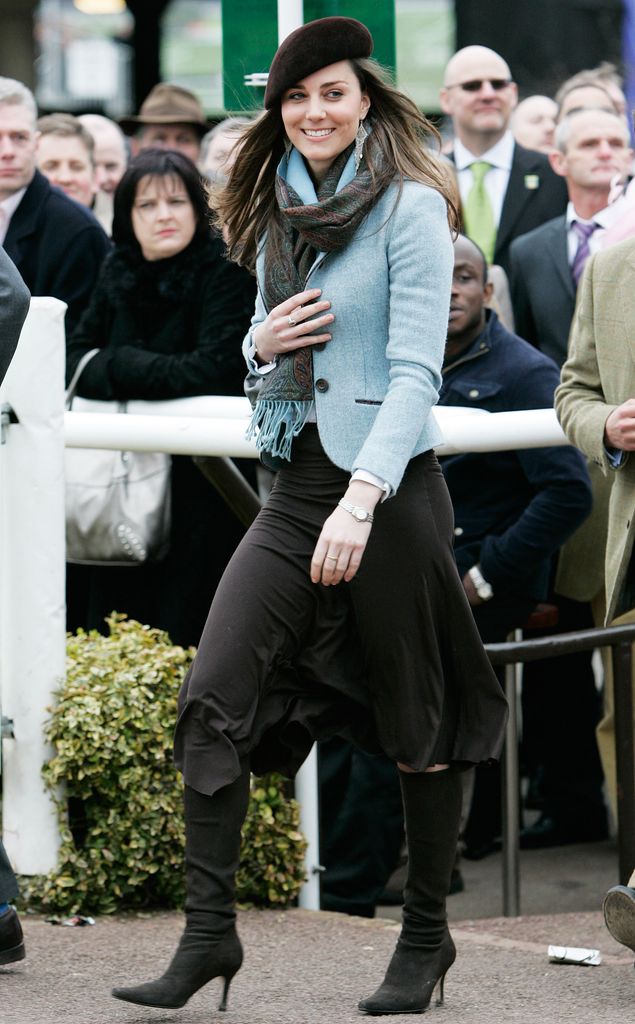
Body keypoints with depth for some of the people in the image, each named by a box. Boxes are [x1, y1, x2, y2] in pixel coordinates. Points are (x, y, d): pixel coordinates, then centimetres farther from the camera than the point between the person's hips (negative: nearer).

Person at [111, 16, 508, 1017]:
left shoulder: (410, 208, -8)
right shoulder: (277, 212, 12)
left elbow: (415, 372, -15)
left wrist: (361, 500, -25)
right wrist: (264, 339, -1)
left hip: (390, 487, -6)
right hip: (294, 488, 6)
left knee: (415, 724, 5)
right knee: (214, 694, -7)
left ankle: (427, 934, 19)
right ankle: (209, 933, -4)